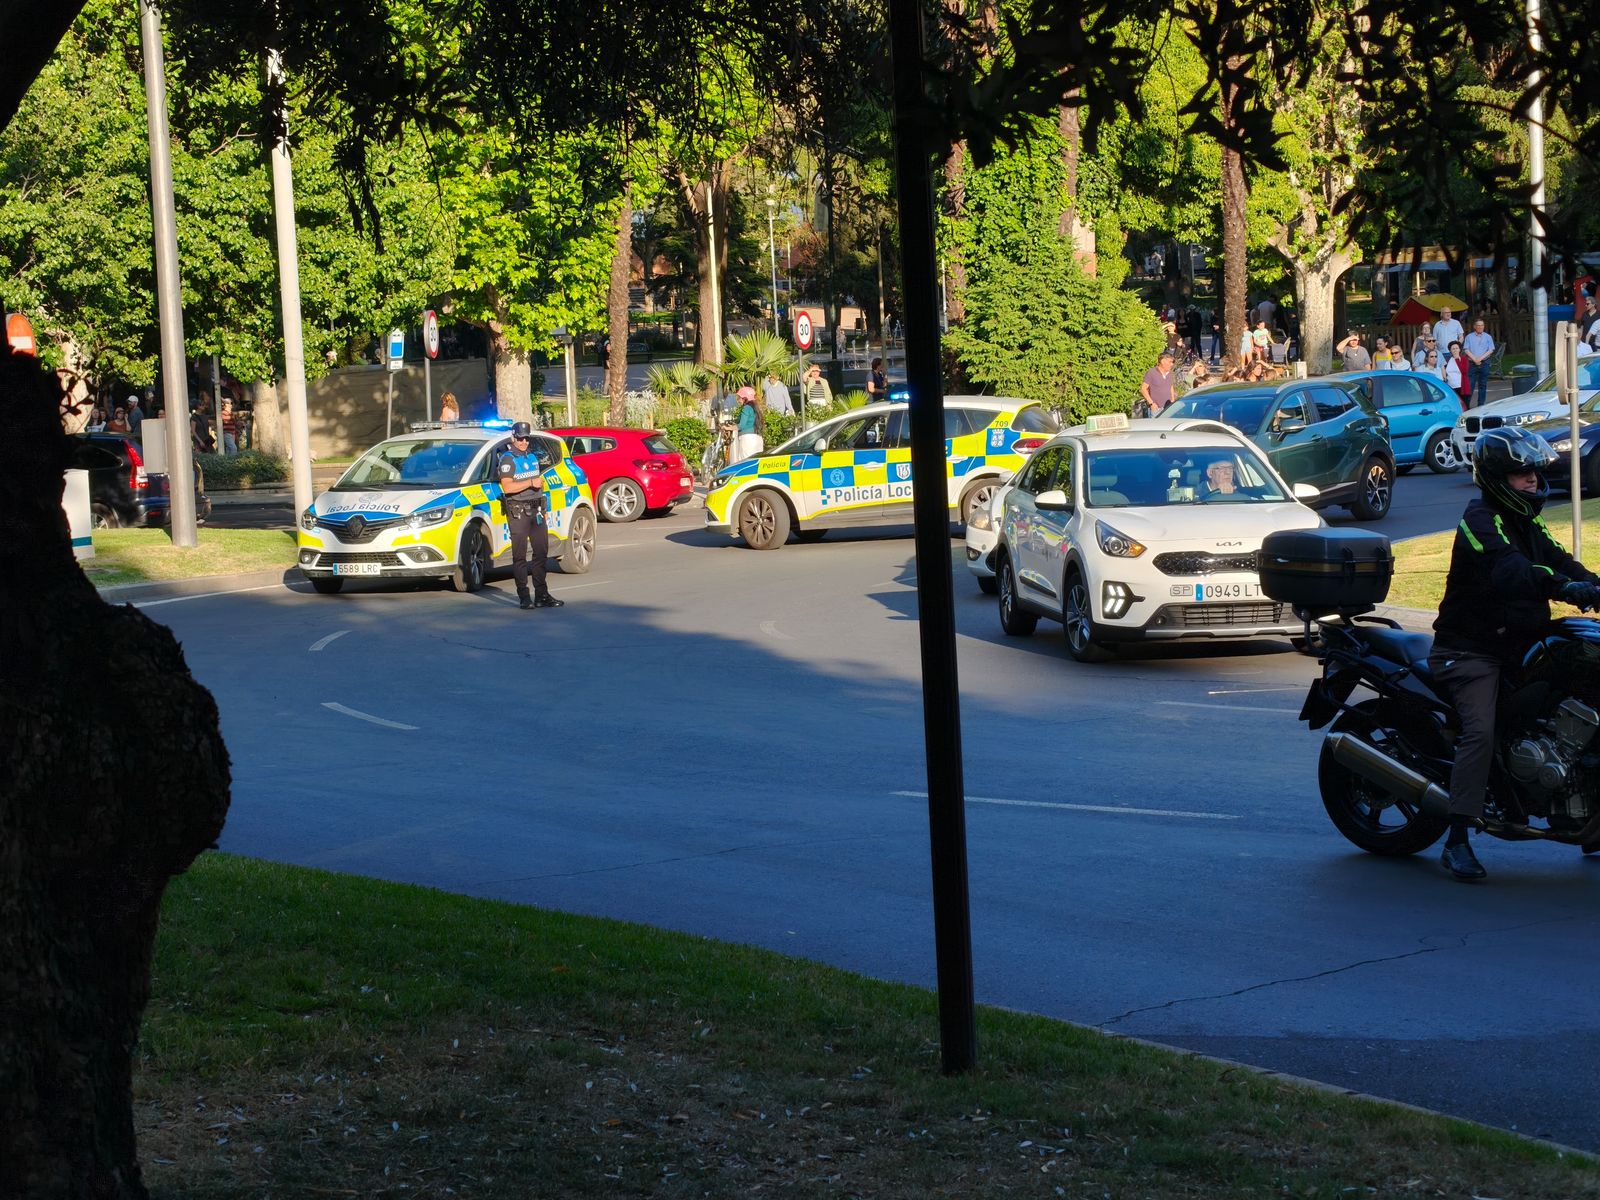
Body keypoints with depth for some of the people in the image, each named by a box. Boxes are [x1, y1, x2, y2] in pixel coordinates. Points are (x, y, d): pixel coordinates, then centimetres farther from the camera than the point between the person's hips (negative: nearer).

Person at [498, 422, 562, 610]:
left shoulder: (533, 456, 15)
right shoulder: (508, 460, -8)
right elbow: (507, 487, -19)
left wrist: (543, 508, 21)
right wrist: (531, 483, -19)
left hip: (536, 509, 7)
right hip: (518, 511, -7)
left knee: (541, 552, 8)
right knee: (520, 556, -4)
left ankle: (542, 595, 13)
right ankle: (524, 597, -3)